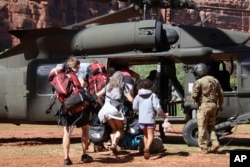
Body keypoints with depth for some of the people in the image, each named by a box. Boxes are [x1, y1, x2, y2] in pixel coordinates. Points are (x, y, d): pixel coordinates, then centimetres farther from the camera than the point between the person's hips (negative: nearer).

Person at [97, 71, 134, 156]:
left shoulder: (108, 86, 19)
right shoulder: (123, 86, 7)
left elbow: (97, 95, 16)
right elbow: (130, 99, -1)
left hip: (106, 108, 4)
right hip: (116, 109, -4)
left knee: (114, 129, 18)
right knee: (120, 129, 9)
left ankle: (113, 149, 9)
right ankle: (114, 143, -16)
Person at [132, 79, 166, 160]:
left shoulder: (138, 96, 5)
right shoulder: (152, 95, -4)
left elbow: (135, 108, 4)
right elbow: (157, 107, -10)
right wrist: (162, 114, 5)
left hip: (141, 119, 3)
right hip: (150, 118, -3)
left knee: (145, 135, 18)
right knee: (150, 135, 0)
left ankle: (146, 152, 19)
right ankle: (147, 147, -28)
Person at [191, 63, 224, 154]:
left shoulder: (199, 82, -10)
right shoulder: (214, 80, 11)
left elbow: (194, 95, -15)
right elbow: (221, 94, 12)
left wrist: (198, 100, 6)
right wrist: (220, 105, 18)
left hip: (204, 106, -6)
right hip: (214, 105, 6)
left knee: (202, 128, 1)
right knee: (211, 126, 18)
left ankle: (204, 148, 2)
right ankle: (215, 143, 3)